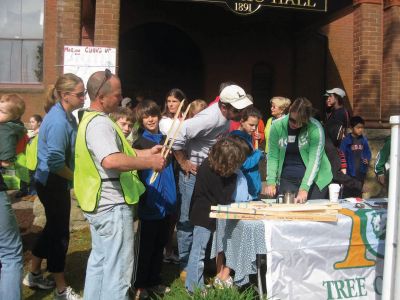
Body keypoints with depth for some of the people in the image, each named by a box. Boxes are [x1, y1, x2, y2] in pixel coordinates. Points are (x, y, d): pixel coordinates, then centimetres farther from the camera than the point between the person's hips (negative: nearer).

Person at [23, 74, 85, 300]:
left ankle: (34, 275, 38)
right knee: (60, 233, 1)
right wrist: (77, 178, -13)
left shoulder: (66, 116, 7)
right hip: (53, 183, -10)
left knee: (53, 228, 21)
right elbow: (56, 163, -26)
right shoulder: (58, 121, -24)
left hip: (53, 182, 10)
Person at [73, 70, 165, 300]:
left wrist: (147, 153, 14)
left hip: (99, 204, 11)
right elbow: (111, 160, -37)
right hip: (113, 205, -11)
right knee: (118, 268, 0)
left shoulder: (92, 119, 13)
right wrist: (150, 163, -27)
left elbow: (114, 151, 22)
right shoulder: (100, 123, -22)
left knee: (100, 259, 20)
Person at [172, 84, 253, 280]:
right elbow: (177, 135, -33)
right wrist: (183, 163, -23)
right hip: (194, 172, -8)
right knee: (189, 220, 1)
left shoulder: (226, 117, -2)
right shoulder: (210, 118, -28)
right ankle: (186, 267, 13)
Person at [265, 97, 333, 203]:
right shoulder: (277, 126, -7)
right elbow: (272, 156, -5)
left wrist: (304, 188, -27)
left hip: (313, 179, -2)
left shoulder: (315, 128, -16)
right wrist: (271, 182, -14)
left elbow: (315, 160, -19)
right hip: (287, 179, 2)